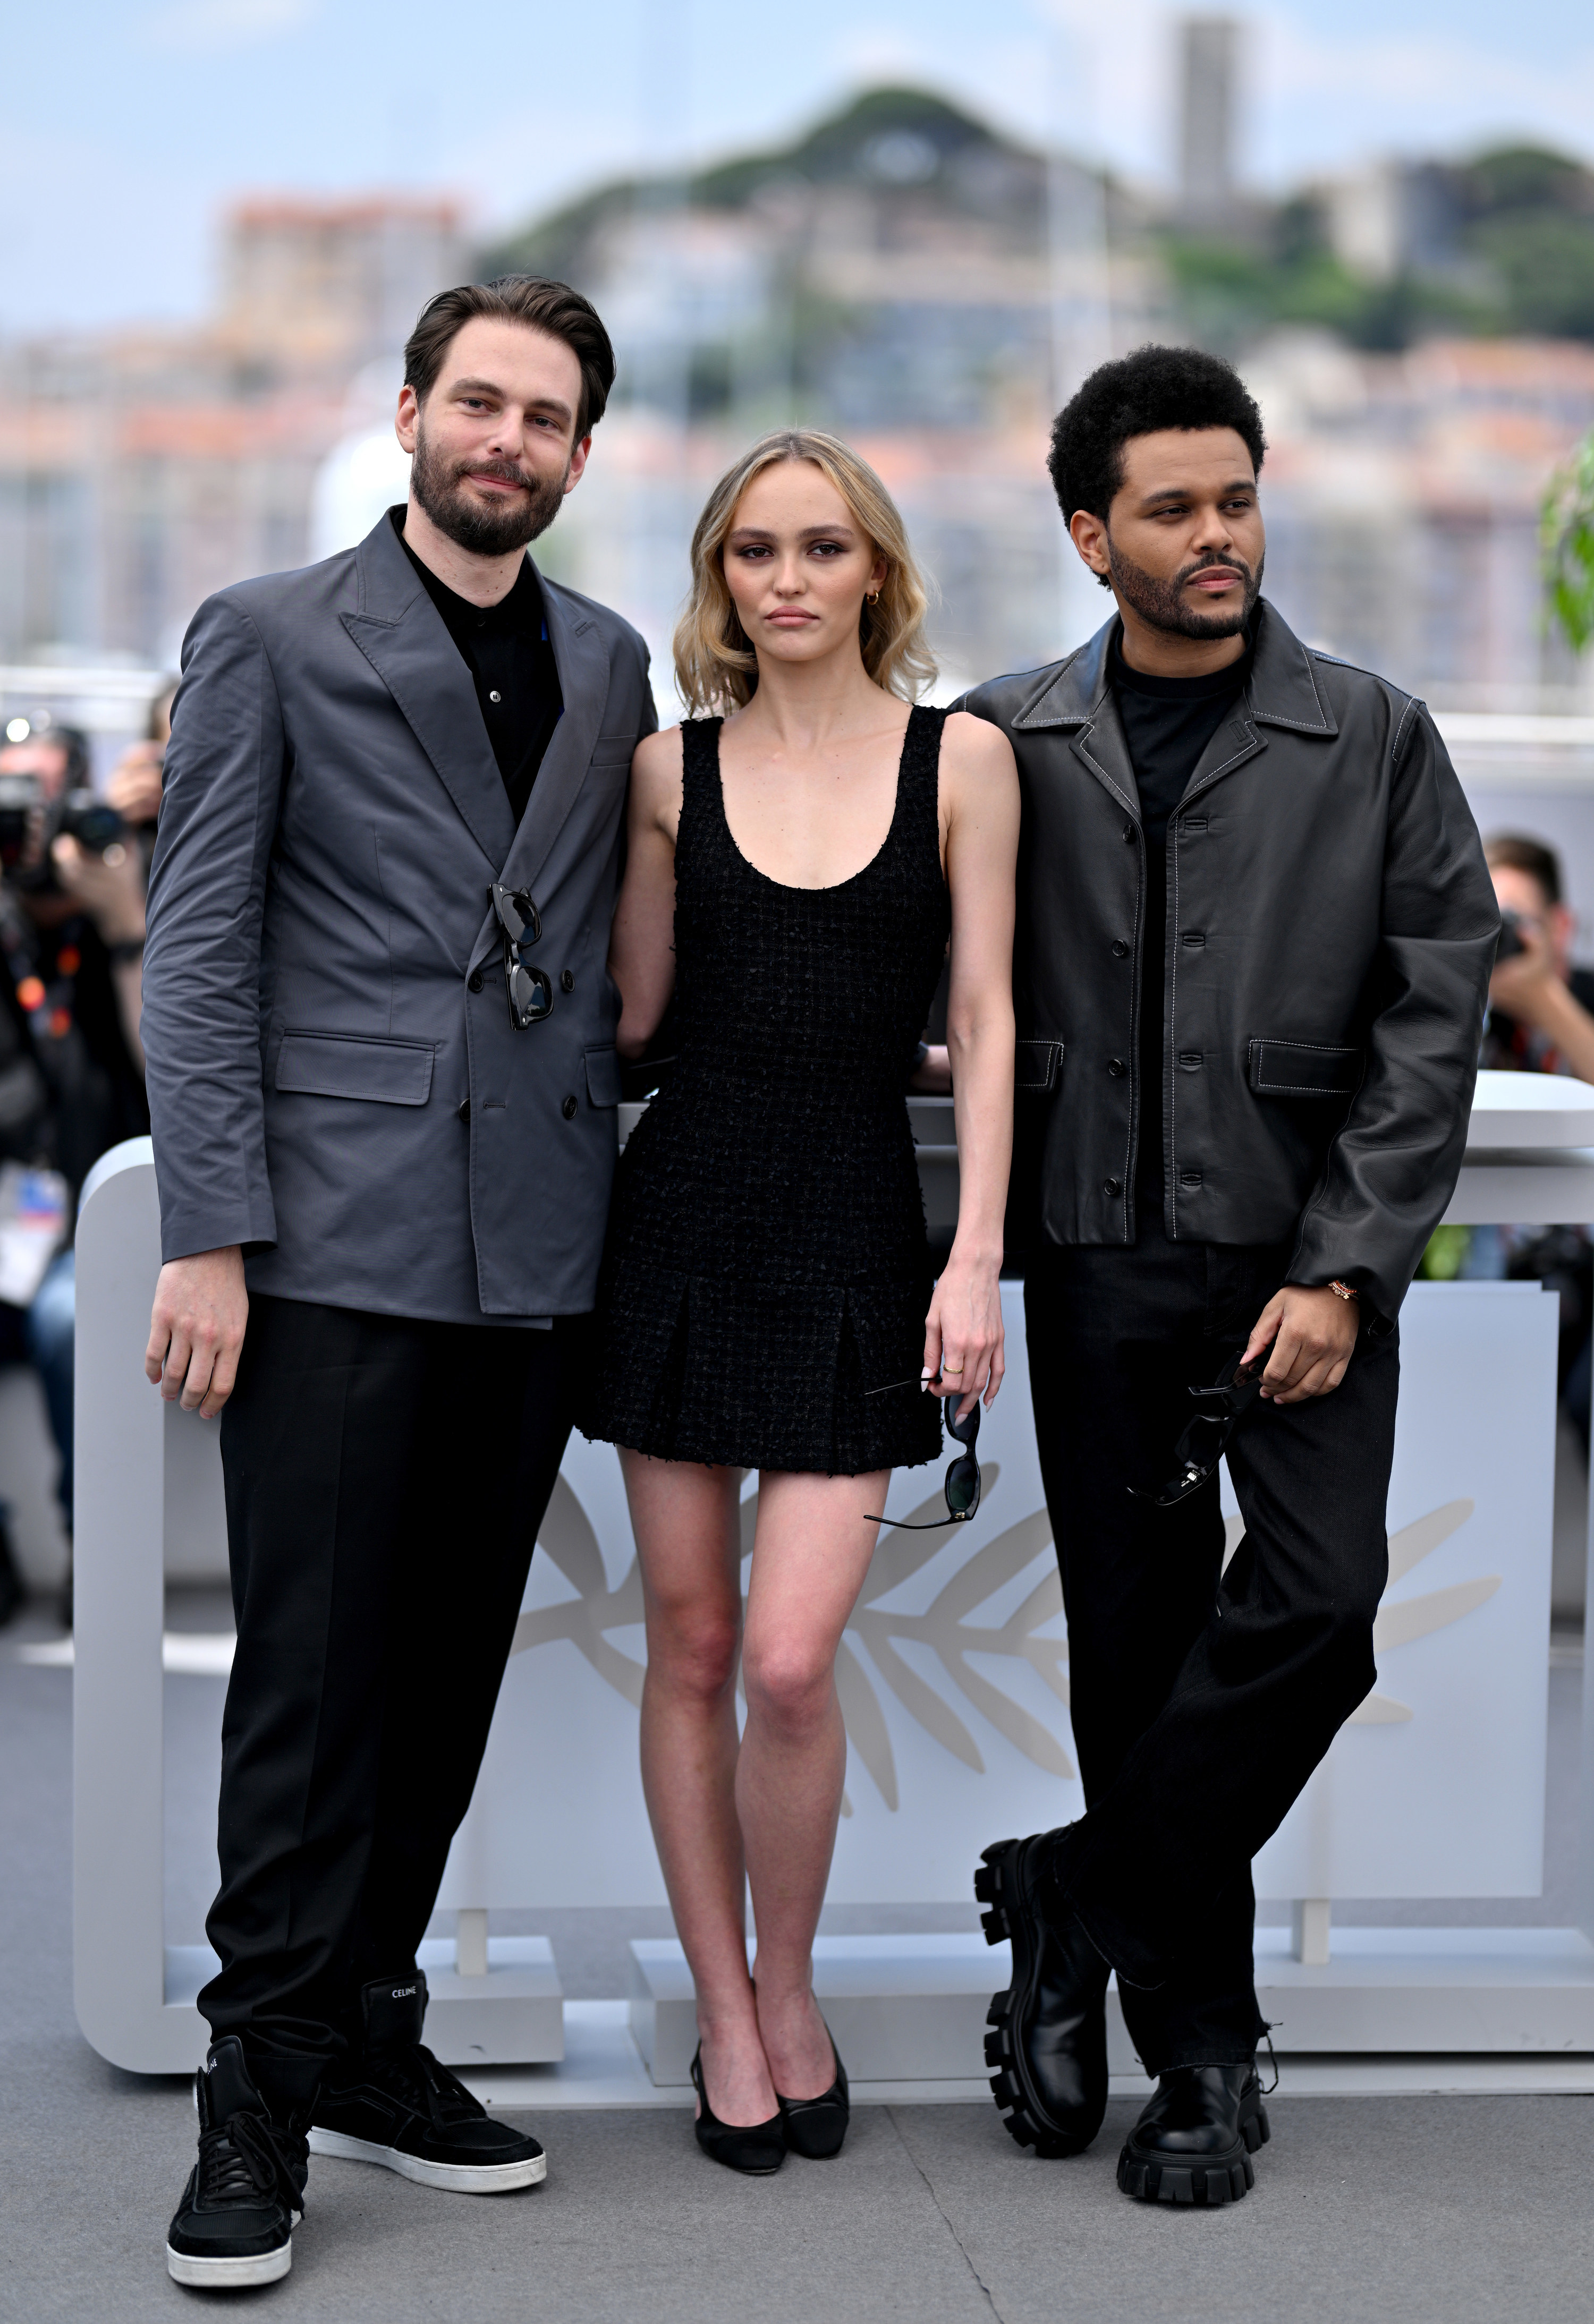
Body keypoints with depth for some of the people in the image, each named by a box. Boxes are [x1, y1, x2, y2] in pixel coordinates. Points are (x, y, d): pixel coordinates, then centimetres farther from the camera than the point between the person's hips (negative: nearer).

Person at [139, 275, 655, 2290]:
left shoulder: (610, 667, 14)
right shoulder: (270, 638, 1)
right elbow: (197, 955, -3)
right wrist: (206, 1234, -10)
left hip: (535, 1250, 5)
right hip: (336, 1236, -4)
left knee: (450, 1667, 9)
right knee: (312, 1671, -3)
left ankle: (365, 2033, 21)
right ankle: (260, 2087, 5)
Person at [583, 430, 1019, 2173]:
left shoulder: (959, 760, 2)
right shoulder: (672, 768, 7)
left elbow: (985, 1021, 0)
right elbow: (625, 1007, 10)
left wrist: (978, 1259, -6)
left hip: (857, 1238, -2)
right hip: (684, 1217, 2)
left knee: (790, 1659, -11)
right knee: (688, 1641, 5)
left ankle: (789, 1994, 13)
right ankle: (725, 2016, 19)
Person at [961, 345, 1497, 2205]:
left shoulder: (1373, 741, 3)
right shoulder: (1010, 741, 6)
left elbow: (1433, 1019, -1)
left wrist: (1340, 1269, -9)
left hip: (1302, 1258, -1)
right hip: (1097, 1262, 1)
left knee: (1319, 1598, -16)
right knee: (1136, 1643, 5)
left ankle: (1075, 1900, 3)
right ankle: (1201, 2051, 18)